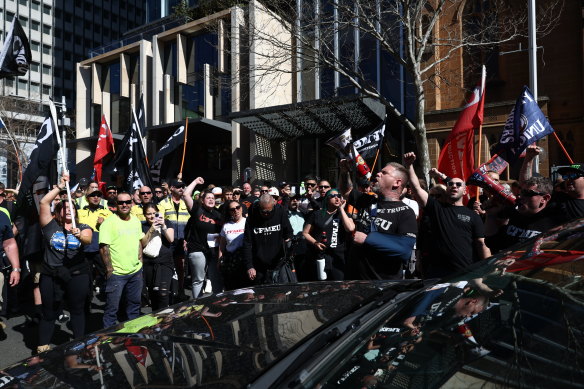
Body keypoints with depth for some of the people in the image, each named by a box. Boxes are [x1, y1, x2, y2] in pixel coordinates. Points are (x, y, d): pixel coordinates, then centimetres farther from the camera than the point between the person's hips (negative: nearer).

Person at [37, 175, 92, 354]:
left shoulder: (83, 227, 3)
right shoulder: (51, 225, 3)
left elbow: (88, 240, -18)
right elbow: (43, 203, -8)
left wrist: (79, 236, -40)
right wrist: (60, 186, -11)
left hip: (77, 275, 0)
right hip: (51, 276, 0)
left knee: (77, 310, 10)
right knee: (49, 312, 9)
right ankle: (42, 347, 20)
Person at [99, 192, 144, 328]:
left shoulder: (136, 221, 8)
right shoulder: (109, 222, -12)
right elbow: (104, 247, -14)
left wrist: (140, 258, 10)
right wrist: (109, 269, -15)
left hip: (136, 271, 6)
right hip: (116, 273, -6)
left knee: (134, 304, 18)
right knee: (112, 308, 3)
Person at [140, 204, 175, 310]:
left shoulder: (166, 223, 6)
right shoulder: (143, 227, 8)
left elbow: (171, 239, -4)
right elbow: (142, 244, -4)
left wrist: (163, 226, -16)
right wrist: (151, 229, -15)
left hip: (165, 263, -2)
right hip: (149, 264, 2)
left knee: (163, 292, -18)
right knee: (152, 294, 9)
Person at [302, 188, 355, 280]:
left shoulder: (344, 214, 12)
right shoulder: (317, 214, 8)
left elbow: (350, 228, -9)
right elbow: (305, 233, 9)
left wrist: (341, 209, -4)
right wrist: (315, 242, -9)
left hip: (338, 257, 1)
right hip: (319, 256, -1)